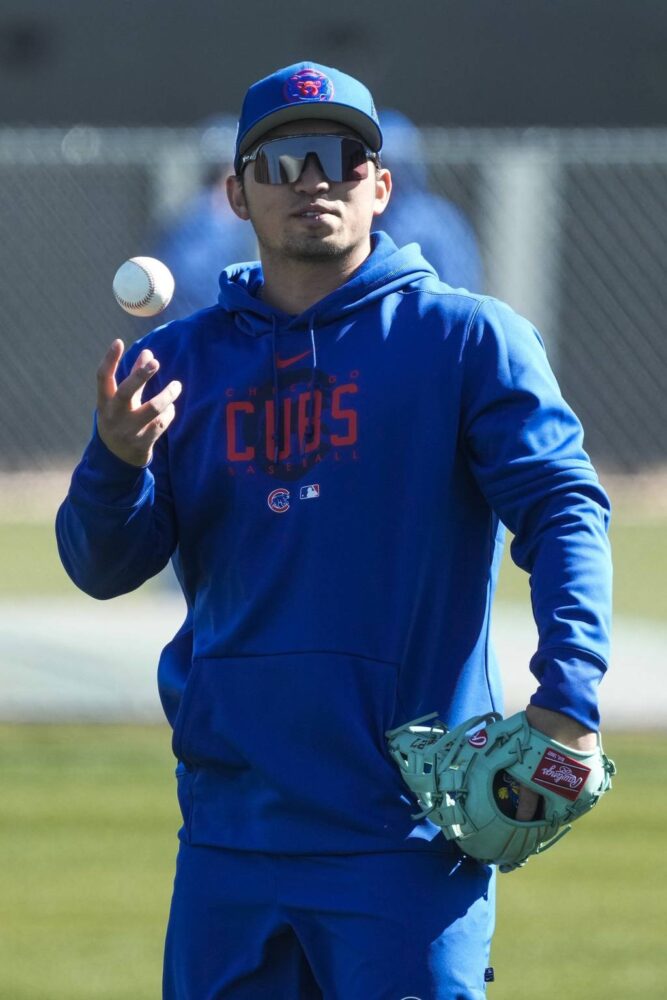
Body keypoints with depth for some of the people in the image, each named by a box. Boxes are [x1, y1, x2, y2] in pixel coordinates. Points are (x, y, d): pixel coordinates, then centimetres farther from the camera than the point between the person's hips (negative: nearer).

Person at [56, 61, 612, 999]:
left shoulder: (466, 338, 0)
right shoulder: (181, 359, 10)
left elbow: (566, 511, -8)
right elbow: (103, 565, 6)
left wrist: (566, 703, -22)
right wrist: (118, 461, -16)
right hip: (231, 831, 4)